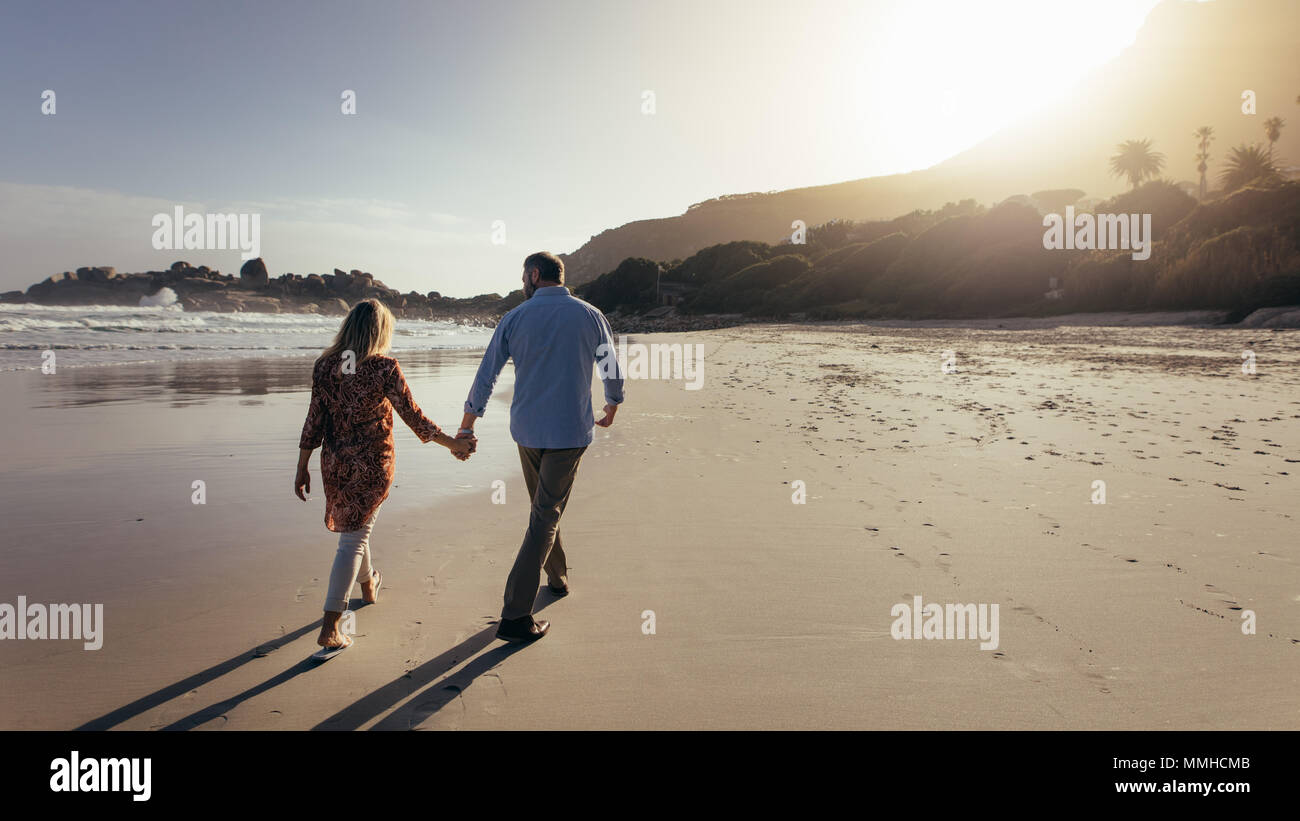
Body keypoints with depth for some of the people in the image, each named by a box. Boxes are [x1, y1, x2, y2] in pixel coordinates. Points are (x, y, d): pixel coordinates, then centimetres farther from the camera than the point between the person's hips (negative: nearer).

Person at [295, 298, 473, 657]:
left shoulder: (325, 365, -2)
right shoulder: (384, 368, -15)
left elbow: (314, 420, 1)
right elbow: (413, 416, -13)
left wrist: (302, 467, 8)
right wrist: (453, 443, -3)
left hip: (335, 462, 5)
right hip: (372, 464, -4)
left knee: (353, 528, 24)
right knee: (354, 537, 1)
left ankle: (368, 587, 49)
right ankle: (329, 629, 0)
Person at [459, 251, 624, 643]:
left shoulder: (514, 318, -1)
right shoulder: (590, 316, -1)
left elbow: (485, 376, 3)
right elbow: (613, 373, 9)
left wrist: (467, 425, 14)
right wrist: (611, 409, 28)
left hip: (527, 430, 2)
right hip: (569, 432, -2)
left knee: (543, 506, 23)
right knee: (546, 517, 0)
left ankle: (557, 576, 39)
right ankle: (515, 616, -4)